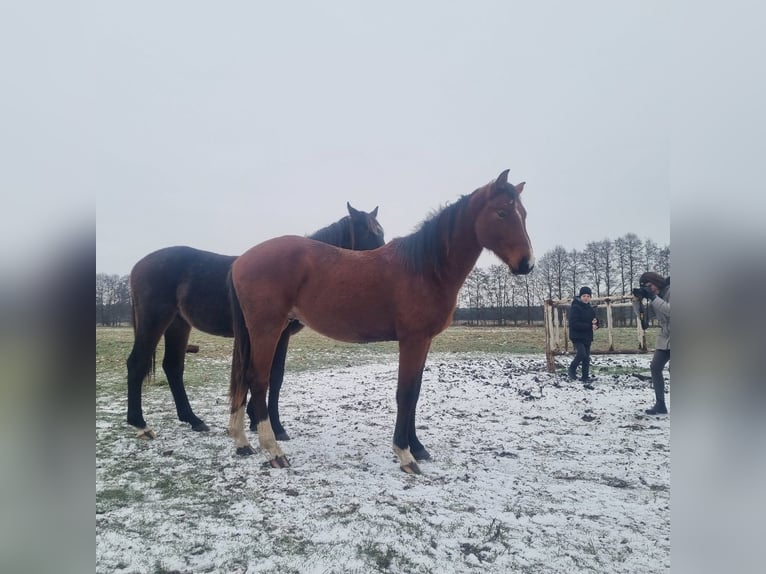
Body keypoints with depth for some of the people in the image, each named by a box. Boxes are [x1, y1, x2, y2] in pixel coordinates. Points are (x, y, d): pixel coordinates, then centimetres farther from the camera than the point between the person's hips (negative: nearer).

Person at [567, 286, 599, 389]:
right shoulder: (575, 307, -11)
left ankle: (586, 380, 15)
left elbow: (595, 323, 14)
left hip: (587, 337, 6)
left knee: (586, 359, 7)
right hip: (577, 337, -6)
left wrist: (595, 323, -11)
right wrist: (589, 326, -20)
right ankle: (572, 370, 6)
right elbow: (573, 323, -21)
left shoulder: (591, 309, 9)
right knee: (582, 354, -20)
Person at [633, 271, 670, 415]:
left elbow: (669, 311, -26)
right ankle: (660, 405, 5)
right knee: (655, 368, 0)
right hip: (665, 338, 8)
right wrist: (637, 300, -8)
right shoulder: (656, 296, 8)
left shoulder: (670, 291, -14)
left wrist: (653, 297, -26)